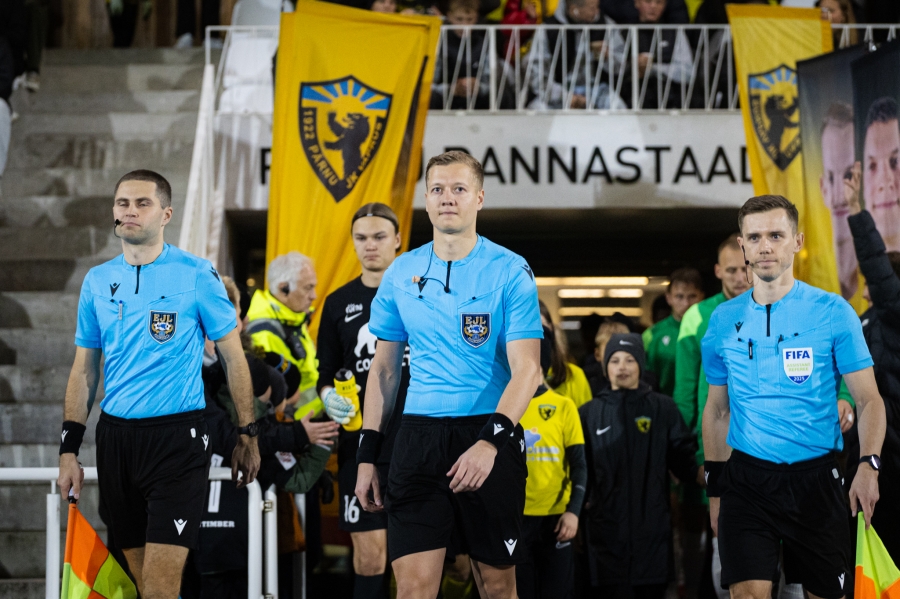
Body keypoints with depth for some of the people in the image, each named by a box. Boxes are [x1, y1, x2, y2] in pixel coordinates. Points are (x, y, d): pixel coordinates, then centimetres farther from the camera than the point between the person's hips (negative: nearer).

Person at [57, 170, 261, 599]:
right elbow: (84, 370, 14)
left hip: (177, 435, -5)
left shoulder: (196, 275, -4)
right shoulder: (97, 281, 9)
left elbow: (233, 357, 2)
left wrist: (247, 435, 1)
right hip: (115, 436, 5)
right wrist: (69, 449, 8)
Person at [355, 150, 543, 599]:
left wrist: (491, 440, -25)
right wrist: (367, 453, 9)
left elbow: (526, 369, -10)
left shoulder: (510, 272, -4)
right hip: (418, 438, 2)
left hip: (490, 433, -2)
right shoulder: (401, 274, 8)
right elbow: (384, 368, 15)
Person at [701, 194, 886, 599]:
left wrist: (868, 464, -17)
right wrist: (714, 488, 11)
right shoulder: (724, 320, 7)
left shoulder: (833, 312, -1)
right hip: (747, 480, 1)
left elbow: (868, 399, -1)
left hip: (815, 477, -1)